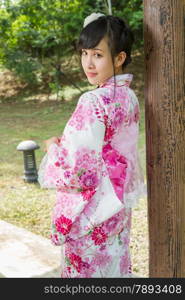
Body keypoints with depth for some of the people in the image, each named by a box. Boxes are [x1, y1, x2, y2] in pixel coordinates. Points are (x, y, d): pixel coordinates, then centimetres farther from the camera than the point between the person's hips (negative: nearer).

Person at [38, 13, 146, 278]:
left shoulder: (94, 102, -23)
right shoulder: (129, 96, 3)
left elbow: (76, 165, -25)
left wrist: (53, 146, -6)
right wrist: (67, 141, 9)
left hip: (90, 208, -8)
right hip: (120, 203, 8)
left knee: (85, 268, 8)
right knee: (115, 265, 20)